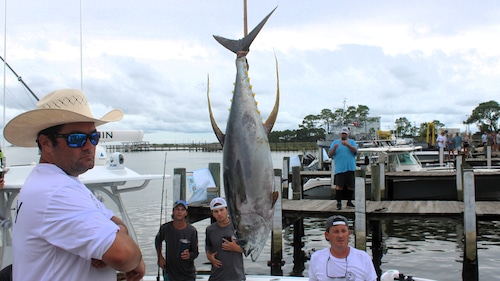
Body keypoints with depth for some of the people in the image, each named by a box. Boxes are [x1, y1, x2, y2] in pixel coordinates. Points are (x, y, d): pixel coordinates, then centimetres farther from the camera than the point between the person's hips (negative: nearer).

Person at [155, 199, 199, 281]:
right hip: (170, 274, 1)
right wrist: (160, 257, 8)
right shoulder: (165, 228, -6)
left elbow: (195, 253, -6)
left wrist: (189, 255, -27)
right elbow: (158, 241, 15)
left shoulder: (192, 231, -11)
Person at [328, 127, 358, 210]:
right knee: (339, 186, -8)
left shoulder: (352, 142, 12)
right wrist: (334, 148, -16)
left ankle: (349, 201, 24)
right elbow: (330, 154, 5)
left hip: (350, 168, 1)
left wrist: (347, 145, -25)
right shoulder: (335, 142, 12)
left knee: (351, 186, 8)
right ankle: (339, 203, -1)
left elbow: (355, 150, -8)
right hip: (339, 168, -1)